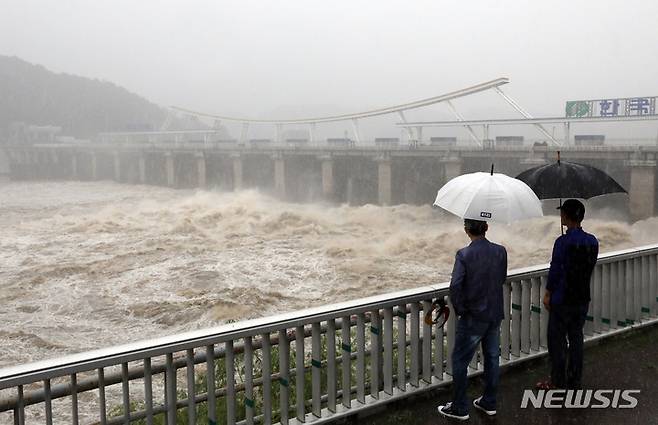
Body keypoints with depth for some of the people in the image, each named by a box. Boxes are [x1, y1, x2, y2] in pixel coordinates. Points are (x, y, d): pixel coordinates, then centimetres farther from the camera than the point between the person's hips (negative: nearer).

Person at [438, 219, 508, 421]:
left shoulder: (464, 255, -19)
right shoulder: (500, 251, -3)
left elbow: (455, 286, -23)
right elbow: (502, 278, 10)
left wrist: (459, 309, -9)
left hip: (472, 318, -5)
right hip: (495, 315, 5)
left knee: (460, 361, 7)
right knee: (492, 358, 17)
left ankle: (459, 408, 14)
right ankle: (489, 403, 29)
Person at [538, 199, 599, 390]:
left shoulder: (562, 242, -19)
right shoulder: (592, 241, 0)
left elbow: (555, 270, -15)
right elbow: (590, 267, 9)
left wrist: (548, 294, -4)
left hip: (562, 299, -6)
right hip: (583, 298, 6)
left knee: (557, 339, 6)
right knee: (576, 338, 14)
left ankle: (558, 382, 13)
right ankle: (574, 382, 22)